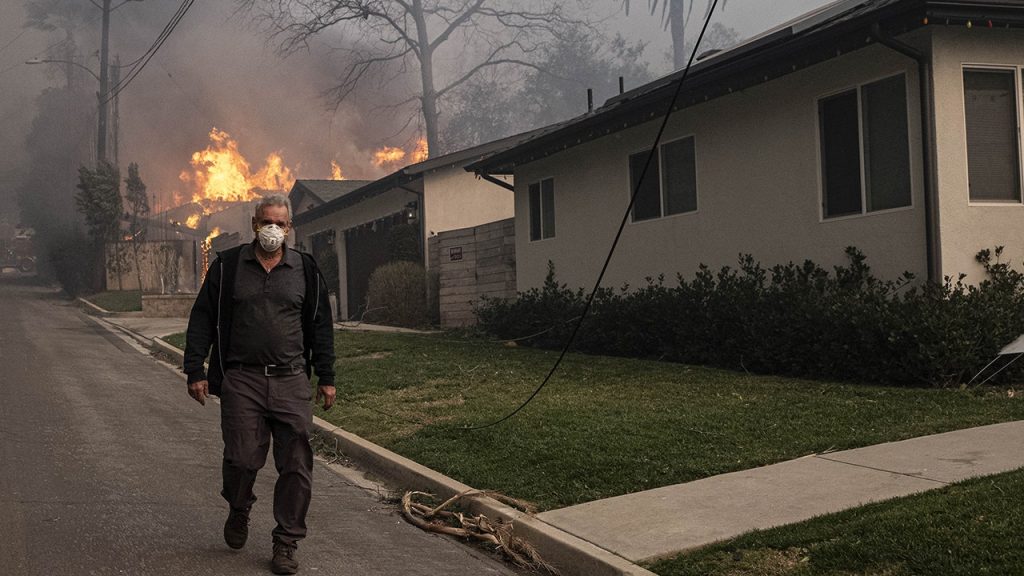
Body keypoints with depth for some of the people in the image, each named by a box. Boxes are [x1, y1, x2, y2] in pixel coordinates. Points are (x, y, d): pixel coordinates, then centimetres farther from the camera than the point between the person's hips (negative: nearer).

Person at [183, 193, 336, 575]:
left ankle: (286, 543, 11)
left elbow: (320, 326, 14)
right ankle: (239, 510, 30)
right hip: (241, 381, -1)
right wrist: (195, 371, 0)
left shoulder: (305, 270, 9)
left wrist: (326, 378, 11)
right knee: (242, 459, -3)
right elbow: (202, 320, 7)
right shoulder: (227, 267, 6)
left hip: (291, 382, 1)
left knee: (296, 466, -3)